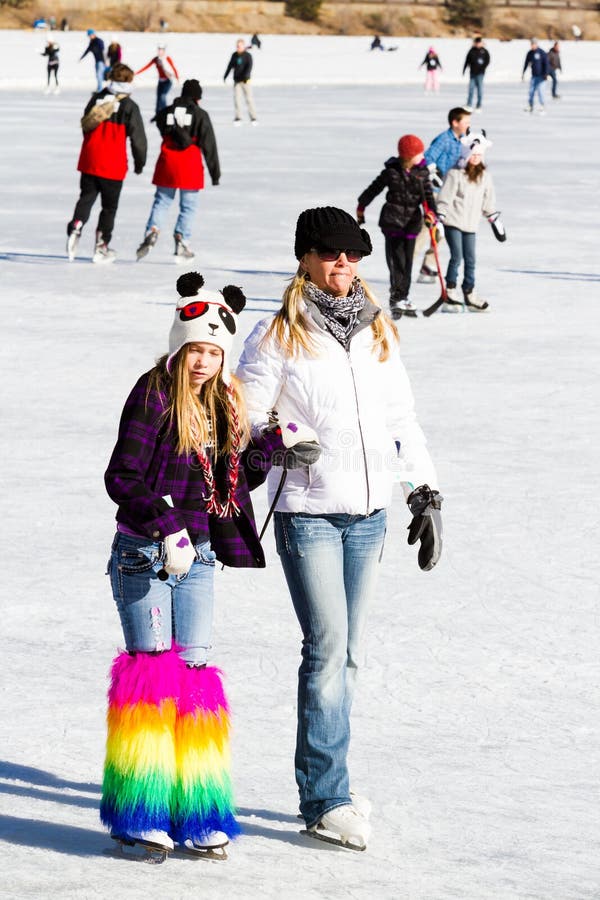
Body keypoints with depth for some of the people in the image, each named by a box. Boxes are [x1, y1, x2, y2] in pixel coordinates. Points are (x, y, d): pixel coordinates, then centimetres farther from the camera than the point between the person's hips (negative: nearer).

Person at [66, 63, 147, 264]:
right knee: (109, 206, 7)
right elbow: (138, 137, -5)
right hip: (113, 164, -4)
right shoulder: (129, 106, -7)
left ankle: (75, 227, -16)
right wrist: (140, 163, 8)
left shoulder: (97, 99, 9)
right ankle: (101, 247, 9)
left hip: (89, 160, 4)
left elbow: (85, 126, 18)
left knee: (86, 197, 11)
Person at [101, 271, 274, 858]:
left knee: (194, 671, 3)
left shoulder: (221, 405, 12)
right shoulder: (153, 396, -10)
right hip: (143, 555, -6)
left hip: (196, 557, 6)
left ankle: (195, 813, 6)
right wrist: (164, 525, -26)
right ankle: (137, 814, 1)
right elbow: (121, 477, -16)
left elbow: (228, 483, 15)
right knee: (151, 669, -6)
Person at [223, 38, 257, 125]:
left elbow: (249, 66, -17)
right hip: (236, 80, 4)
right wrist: (225, 75, 28)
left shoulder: (248, 55, -5)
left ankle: (253, 118, 7)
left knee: (249, 99, -1)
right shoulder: (234, 55, 8)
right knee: (237, 98, -4)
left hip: (245, 81, -4)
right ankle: (238, 118, 1)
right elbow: (230, 65, 20)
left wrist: (246, 75, -32)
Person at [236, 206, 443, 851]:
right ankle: (326, 802, -8)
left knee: (347, 653, 9)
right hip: (306, 513, -5)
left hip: (368, 515, 5)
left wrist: (426, 495, 14)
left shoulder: (378, 333, 13)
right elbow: (244, 420, -2)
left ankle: (325, 784, 19)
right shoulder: (278, 336, -3)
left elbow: (402, 419, 18)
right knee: (327, 647, -11)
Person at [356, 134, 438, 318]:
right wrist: (361, 207, 15)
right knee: (396, 259, -8)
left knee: (407, 261, 8)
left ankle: (402, 298, 17)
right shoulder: (392, 171, -7)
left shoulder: (422, 172, 1)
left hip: (412, 221, 4)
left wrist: (430, 211, -18)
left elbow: (428, 194, 0)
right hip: (393, 220, -4)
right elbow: (374, 188, 5)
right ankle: (396, 298, -7)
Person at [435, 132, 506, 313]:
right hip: (453, 222, -5)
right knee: (457, 257, -10)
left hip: (471, 224, 5)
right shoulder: (455, 174, -8)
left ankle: (469, 295, 15)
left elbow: (488, 201, 20)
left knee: (470, 259, 8)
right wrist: (439, 216, -16)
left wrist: (494, 218, 20)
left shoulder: (484, 176, 10)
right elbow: (445, 198, -10)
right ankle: (450, 293, -2)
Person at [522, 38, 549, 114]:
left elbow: (546, 63, -7)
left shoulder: (541, 53, -8)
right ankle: (530, 106, 7)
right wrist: (523, 73, 15)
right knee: (531, 91, 1)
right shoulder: (530, 53, 7)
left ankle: (542, 107, -3)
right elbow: (526, 63, 15)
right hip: (533, 75, 5)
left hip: (540, 75, -5)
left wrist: (546, 74, -12)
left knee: (540, 90, -8)